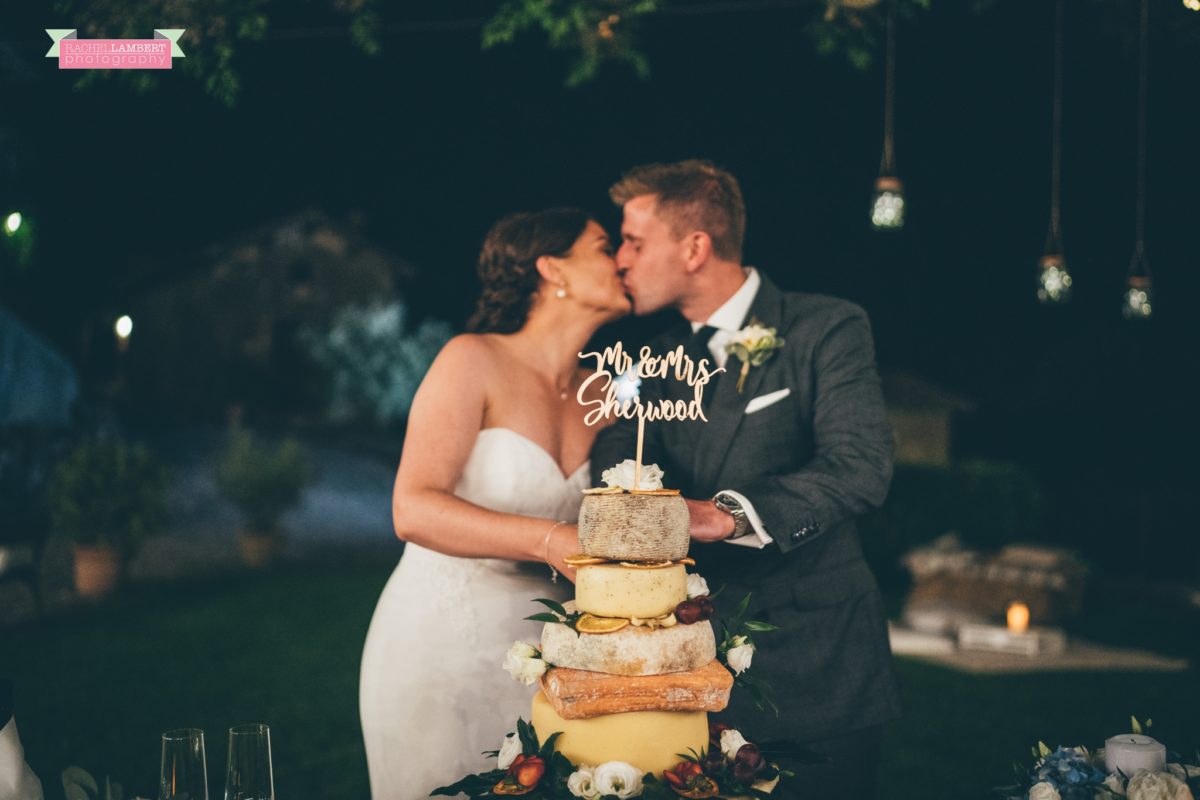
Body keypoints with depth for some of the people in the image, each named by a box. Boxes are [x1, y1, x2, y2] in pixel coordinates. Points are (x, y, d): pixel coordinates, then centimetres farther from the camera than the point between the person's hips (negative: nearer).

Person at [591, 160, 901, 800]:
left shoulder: (827, 329, -8)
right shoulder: (664, 357, 12)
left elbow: (860, 467, -22)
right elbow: (619, 460, -1)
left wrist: (727, 514, -32)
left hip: (815, 667, -5)